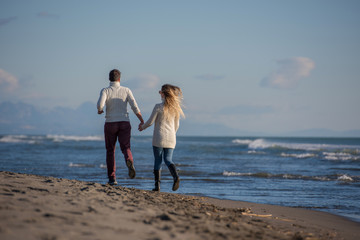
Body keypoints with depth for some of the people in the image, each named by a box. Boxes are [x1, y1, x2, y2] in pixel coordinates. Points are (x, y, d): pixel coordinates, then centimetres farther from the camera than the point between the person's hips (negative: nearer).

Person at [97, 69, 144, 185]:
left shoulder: (105, 91, -4)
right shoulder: (126, 90, 2)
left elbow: (100, 104, -22)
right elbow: (135, 107, -5)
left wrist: (100, 110, 3)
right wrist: (142, 121, 1)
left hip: (110, 124, -1)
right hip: (124, 123, 1)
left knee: (110, 151, 12)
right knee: (126, 148, 0)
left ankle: (112, 178, 9)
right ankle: (129, 161, -37)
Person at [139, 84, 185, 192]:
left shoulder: (158, 107, -10)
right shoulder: (175, 108, 5)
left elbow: (150, 122, -6)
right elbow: (176, 125, 12)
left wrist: (142, 127, 15)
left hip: (159, 137, -4)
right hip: (171, 138, 4)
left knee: (158, 160, 4)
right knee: (168, 159, 7)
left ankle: (157, 185, 2)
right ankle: (176, 176, -20)